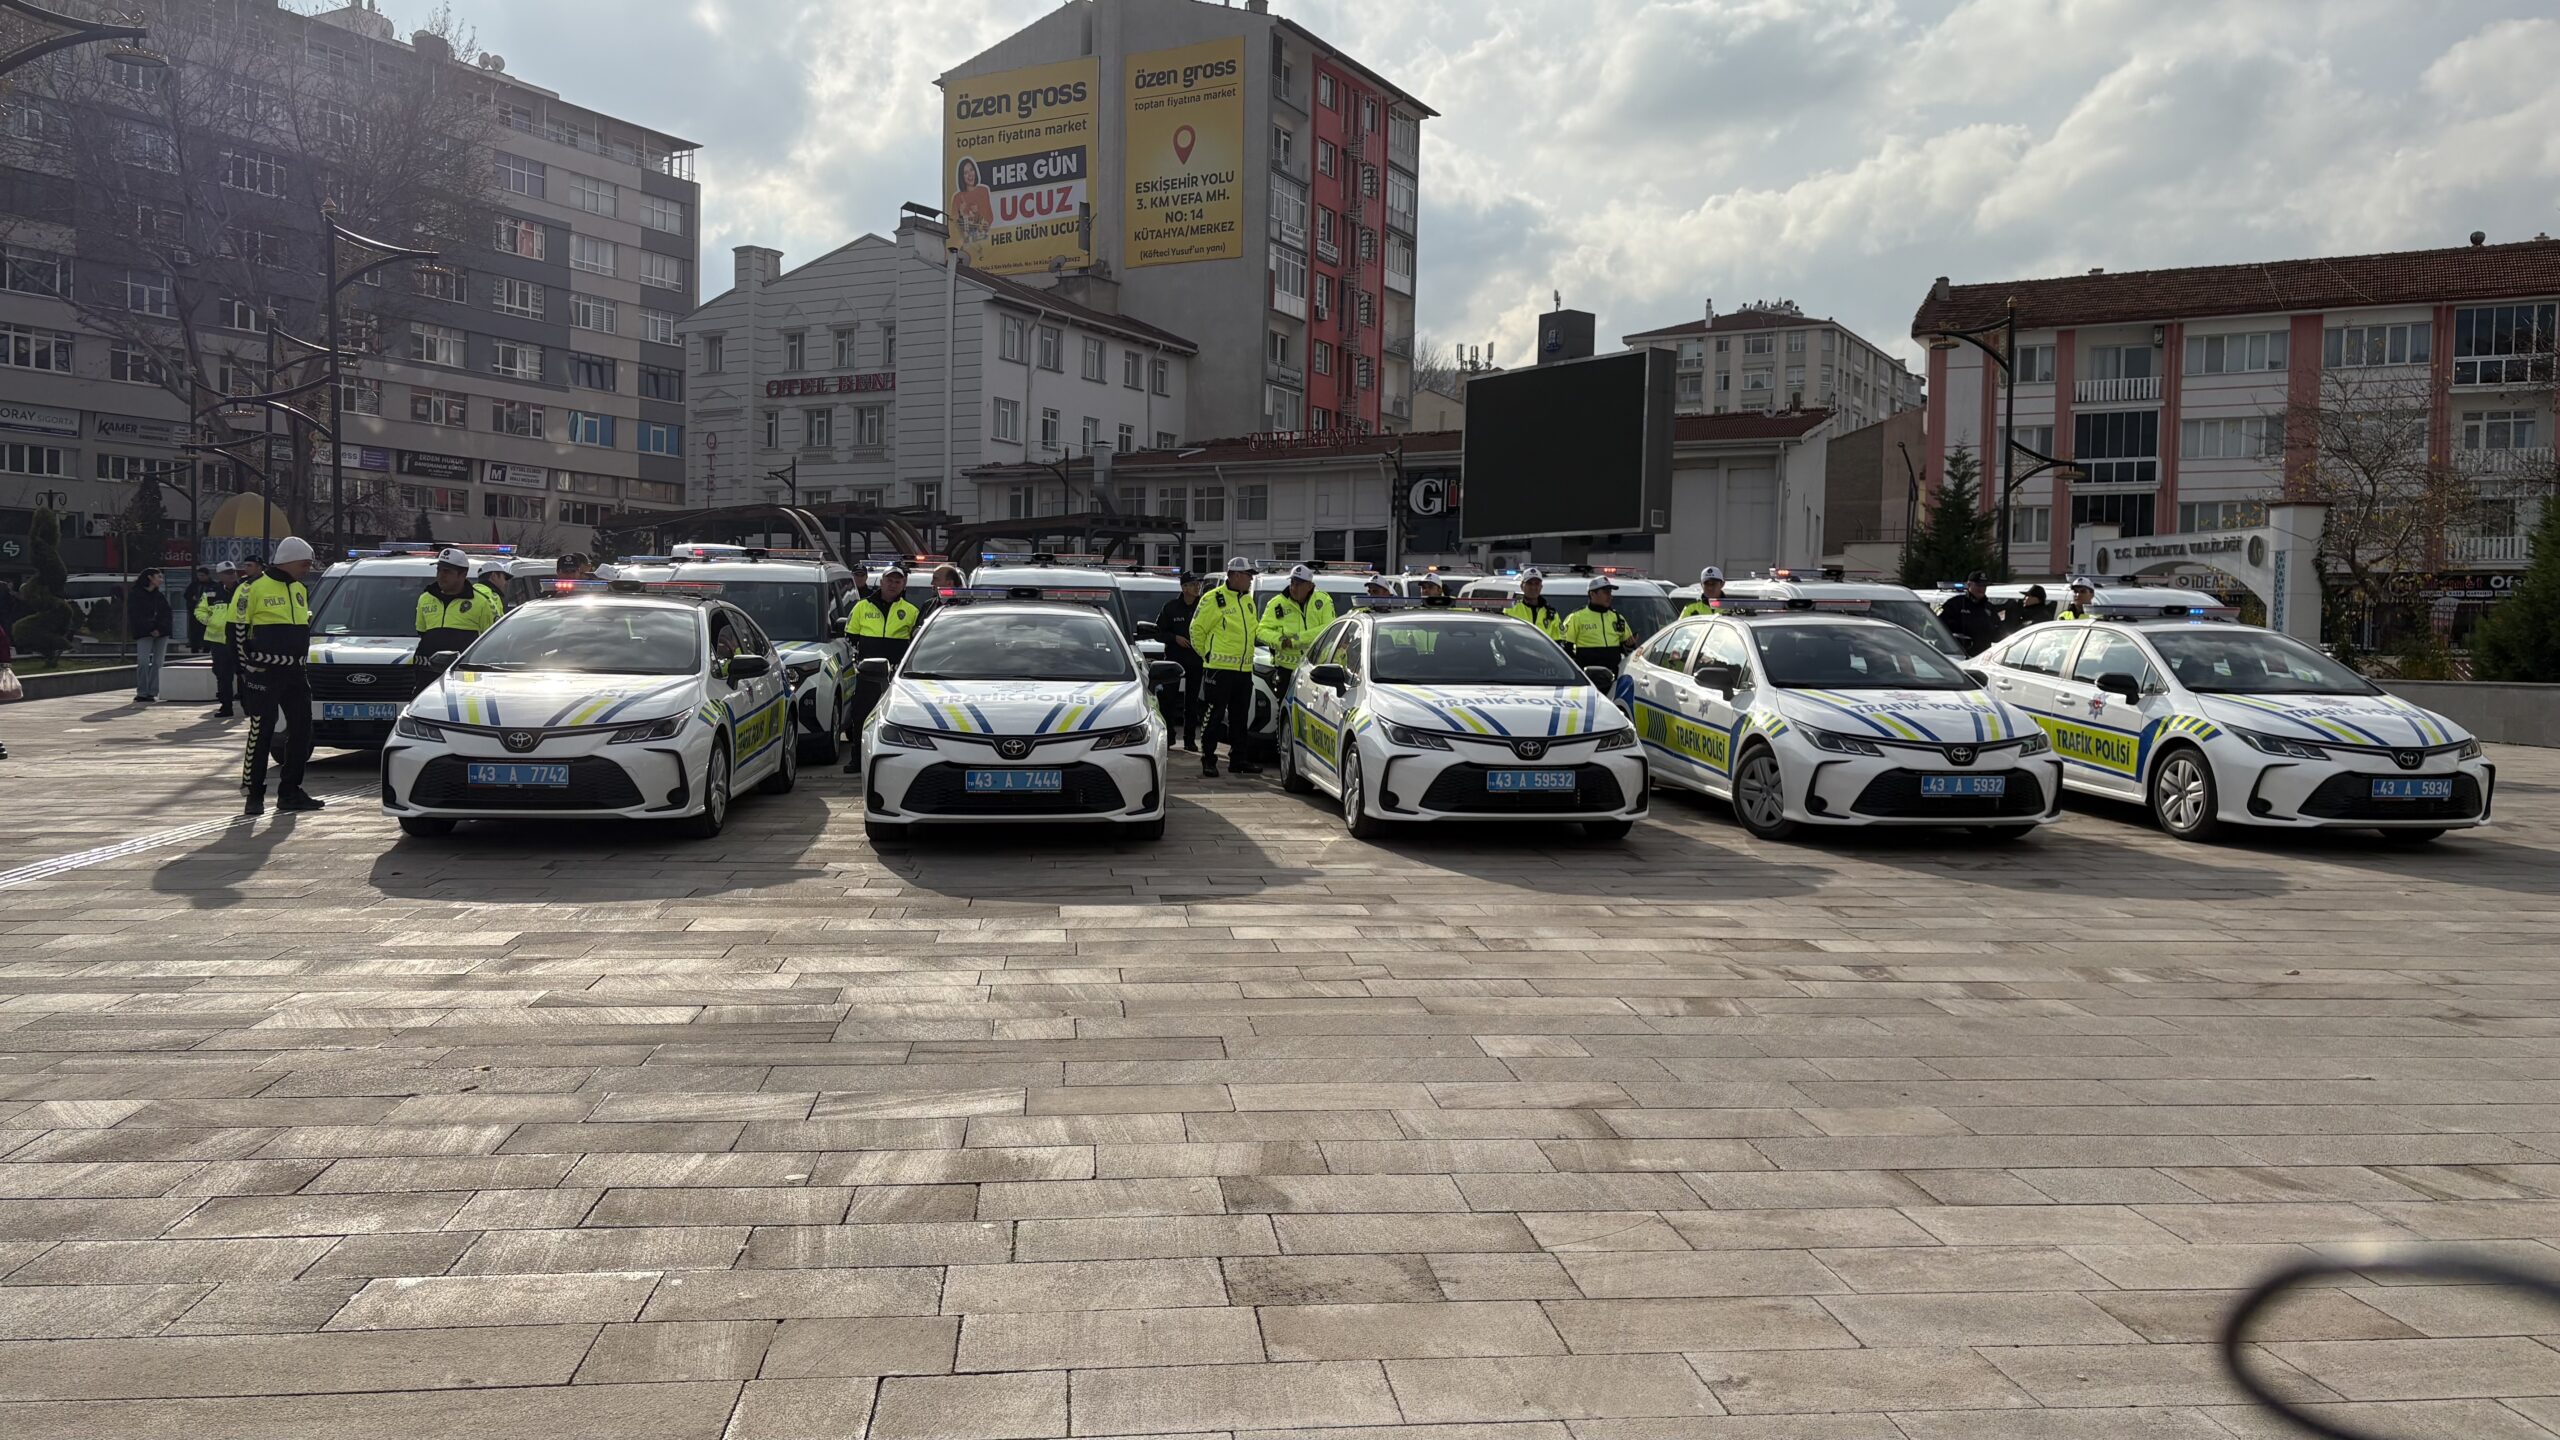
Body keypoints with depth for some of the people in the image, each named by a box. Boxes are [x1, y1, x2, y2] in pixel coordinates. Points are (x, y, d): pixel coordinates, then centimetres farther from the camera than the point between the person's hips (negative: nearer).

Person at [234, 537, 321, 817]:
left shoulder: (300, 590, 16)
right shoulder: (254, 588, -8)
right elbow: (237, 629, -7)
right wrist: (246, 667, -8)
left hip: (294, 673, 7)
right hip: (263, 675, -7)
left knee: (301, 731, 6)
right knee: (261, 734, -5)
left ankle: (290, 791, 15)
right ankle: (254, 795, 2)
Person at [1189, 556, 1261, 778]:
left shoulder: (1248, 601, 15)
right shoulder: (1214, 599, -9)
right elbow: (1197, 629, -4)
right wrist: (1206, 654, 0)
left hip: (1244, 668, 7)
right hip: (1221, 668, -7)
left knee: (1241, 717, 12)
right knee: (1215, 715, -4)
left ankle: (1239, 759, 19)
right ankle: (1208, 761, 2)